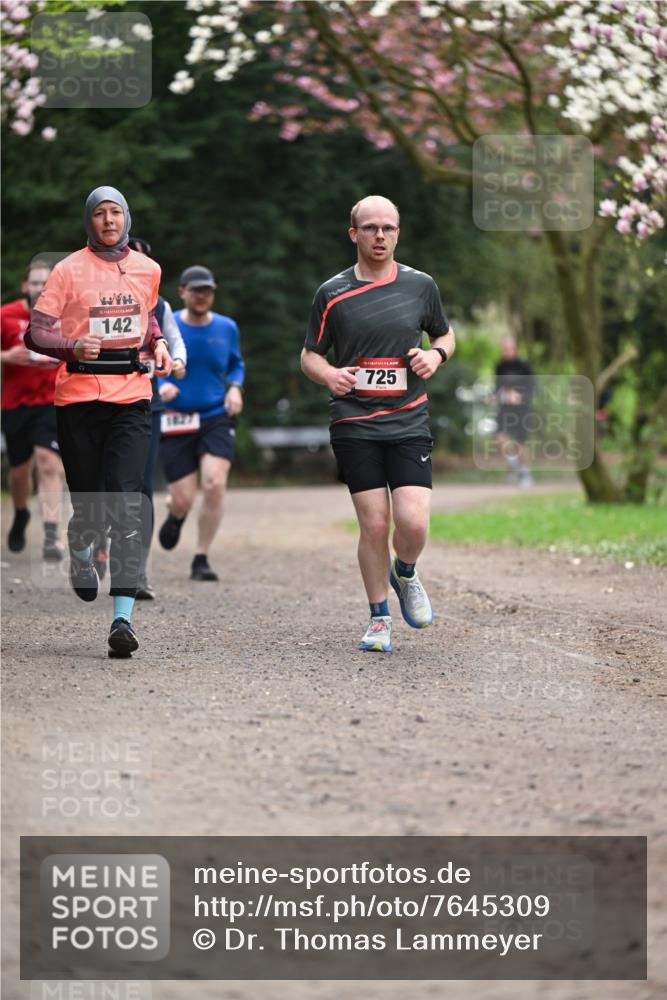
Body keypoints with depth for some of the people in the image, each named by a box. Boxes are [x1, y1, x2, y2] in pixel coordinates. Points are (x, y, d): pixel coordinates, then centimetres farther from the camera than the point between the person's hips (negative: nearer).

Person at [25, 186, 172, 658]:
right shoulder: (70, 270, -1)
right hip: (79, 399, -1)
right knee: (90, 507, 5)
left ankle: (123, 616, -18)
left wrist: (158, 343, 11)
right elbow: (35, 333, -3)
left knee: (127, 506, -13)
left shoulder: (148, 269, 10)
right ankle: (81, 554, 43)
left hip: (132, 397, 1)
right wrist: (73, 346, -22)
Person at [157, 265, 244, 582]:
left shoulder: (227, 328, 5)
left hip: (216, 417, 1)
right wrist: (160, 386, -15)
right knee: (184, 501, -5)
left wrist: (235, 387, 0)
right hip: (176, 422, -1)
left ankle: (201, 560, -5)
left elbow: (236, 364, 20)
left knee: (214, 484, -20)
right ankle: (175, 515, 38)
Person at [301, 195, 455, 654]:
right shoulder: (332, 293, 3)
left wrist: (436, 355, -2)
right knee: (374, 524, -5)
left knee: (413, 521, -13)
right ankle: (380, 620, 13)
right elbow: (310, 355, 10)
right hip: (354, 425, -1)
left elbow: (446, 334, 21)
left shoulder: (420, 285, 7)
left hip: (409, 422, 1)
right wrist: (329, 374, -12)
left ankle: (405, 574, 22)